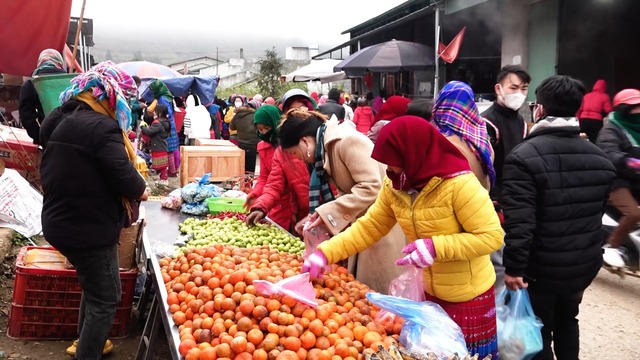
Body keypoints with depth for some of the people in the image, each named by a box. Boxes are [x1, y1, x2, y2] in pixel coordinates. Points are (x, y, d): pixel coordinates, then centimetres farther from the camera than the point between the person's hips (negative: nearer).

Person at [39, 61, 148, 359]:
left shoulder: (58, 119, 6)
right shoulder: (100, 127, -23)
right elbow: (124, 177, -27)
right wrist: (140, 189, -4)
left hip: (59, 221, 10)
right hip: (89, 228, -10)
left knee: (93, 286, 28)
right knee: (106, 298, 6)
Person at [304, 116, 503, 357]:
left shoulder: (460, 184, -27)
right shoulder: (393, 187, -7)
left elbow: (492, 236, -25)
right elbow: (368, 227, -1)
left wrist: (436, 247, -33)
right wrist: (325, 253, -11)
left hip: (469, 297, -6)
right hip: (431, 293, 6)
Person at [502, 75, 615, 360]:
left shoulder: (524, 157, -20)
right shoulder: (600, 157, 2)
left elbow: (519, 222, -25)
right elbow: (600, 212, 13)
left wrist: (514, 267, -17)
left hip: (542, 268, -6)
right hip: (586, 264, 6)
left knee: (539, 331, 10)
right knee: (567, 319, 27)